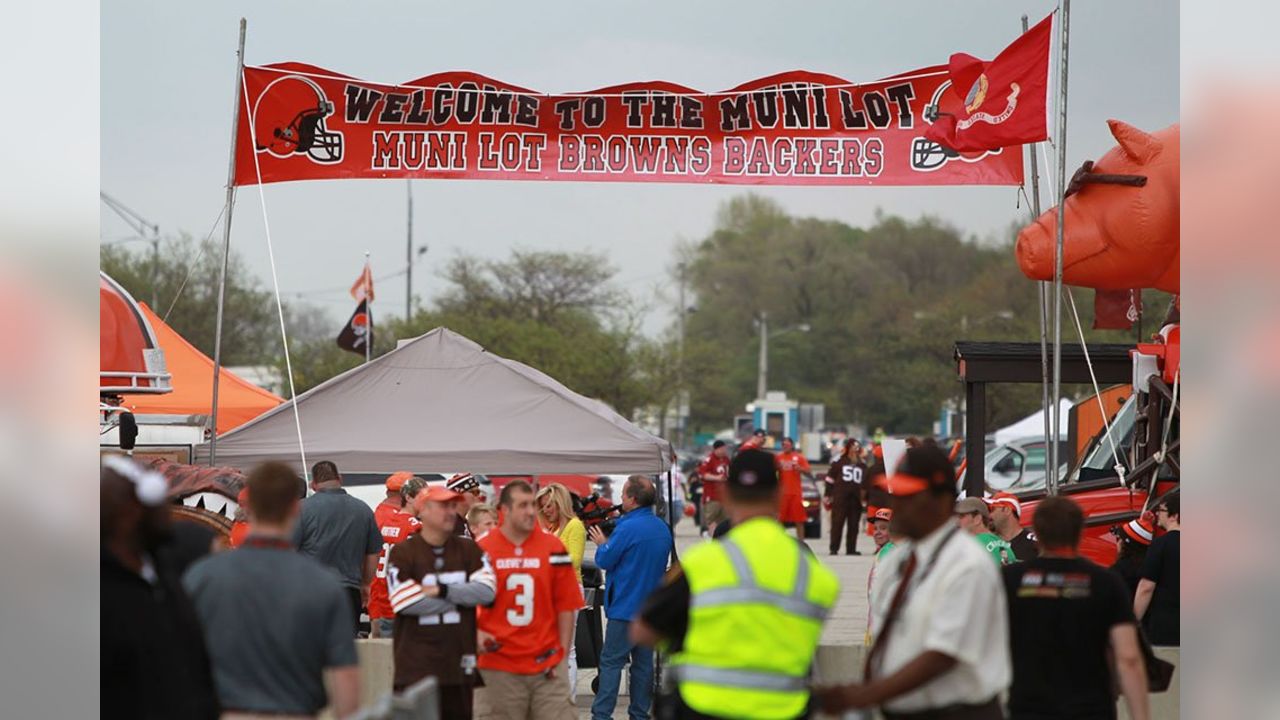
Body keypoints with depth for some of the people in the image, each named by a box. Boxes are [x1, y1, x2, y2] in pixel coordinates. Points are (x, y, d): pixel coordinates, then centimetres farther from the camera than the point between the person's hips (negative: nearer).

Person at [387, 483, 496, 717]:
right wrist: (461, 597, -7)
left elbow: (486, 591, -5)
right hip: (416, 666, -4)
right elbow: (406, 602, -15)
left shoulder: (469, 550, 9)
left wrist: (442, 591, -14)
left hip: (459, 663, 4)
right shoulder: (402, 553, -3)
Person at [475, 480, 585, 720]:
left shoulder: (553, 547, 3)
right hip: (497, 663, -1)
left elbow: (566, 606, 5)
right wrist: (476, 635, -10)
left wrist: (561, 653, 1)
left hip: (546, 666, 1)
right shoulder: (482, 550, 0)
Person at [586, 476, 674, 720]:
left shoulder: (628, 528, -17)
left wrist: (602, 543, 9)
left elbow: (604, 560, -12)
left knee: (611, 661, -3)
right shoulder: (663, 528, 9)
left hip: (625, 608, -7)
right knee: (643, 661, 10)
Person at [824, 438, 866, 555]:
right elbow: (830, 479, 4)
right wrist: (828, 495, -1)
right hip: (840, 498, -4)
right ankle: (834, 548, -4)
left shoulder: (862, 464, 15)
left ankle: (851, 548, 10)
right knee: (837, 523, -5)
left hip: (856, 498, 4)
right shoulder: (839, 462, 4)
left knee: (854, 525, 4)